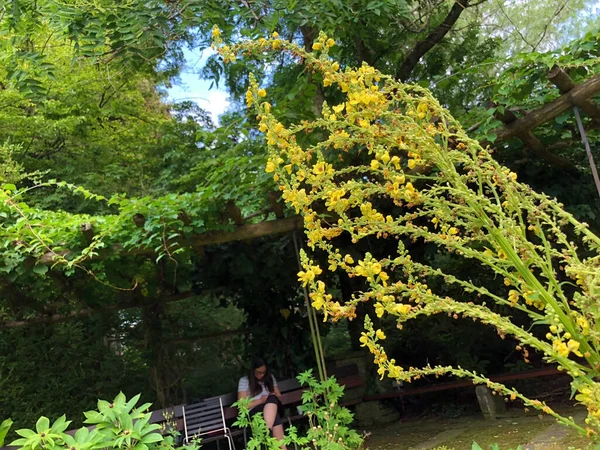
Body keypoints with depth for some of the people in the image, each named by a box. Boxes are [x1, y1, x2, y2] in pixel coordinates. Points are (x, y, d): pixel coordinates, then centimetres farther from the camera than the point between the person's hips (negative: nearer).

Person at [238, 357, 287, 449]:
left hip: (274, 408, 3)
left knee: (272, 399, -38)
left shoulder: (270, 377, 17)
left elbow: (279, 397, 19)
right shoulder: (244, 381, 4)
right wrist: (260, 401, -15)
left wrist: (273, 398, -7)